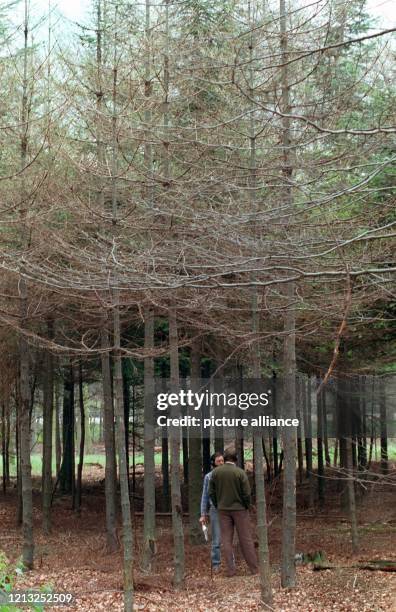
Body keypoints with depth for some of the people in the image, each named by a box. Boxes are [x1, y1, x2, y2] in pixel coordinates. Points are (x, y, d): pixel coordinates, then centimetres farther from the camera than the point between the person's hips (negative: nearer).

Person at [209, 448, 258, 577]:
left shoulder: (215, 472, -3)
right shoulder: (240, 472, -11)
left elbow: (211, 492, 0)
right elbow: (246, 493, -12)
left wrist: (218, 506, 12)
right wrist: (246, 506, 5)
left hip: (223, 509, 2)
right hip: (239, 509, -2)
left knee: (226, 540, 7)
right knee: (246, 539, 5)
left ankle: (230, 570, 6)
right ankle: (254, 568, 9)